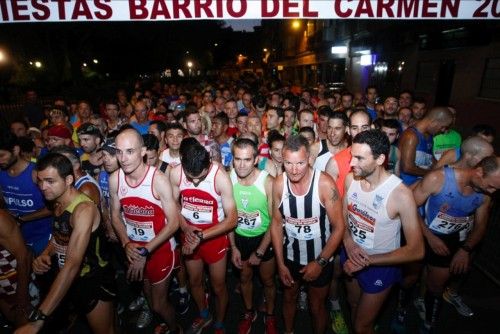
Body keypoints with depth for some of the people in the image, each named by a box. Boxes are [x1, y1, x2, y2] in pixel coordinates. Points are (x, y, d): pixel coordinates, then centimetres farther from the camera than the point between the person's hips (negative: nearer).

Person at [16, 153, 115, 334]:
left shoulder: (84, 209, -30)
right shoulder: (58, 203, -2)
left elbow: (72, 264, -37)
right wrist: (45, 254, -8)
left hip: (95, 283, -7)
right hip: (72, 281, 7)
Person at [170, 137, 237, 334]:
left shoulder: (220, 177, -27)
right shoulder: (175, 173, -18)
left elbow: (232, 219, -22)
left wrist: (202, 236, -27)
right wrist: (186, 228, -17)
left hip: (215, 234, -3)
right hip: (189, 233, 4)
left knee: (218, 286, 13)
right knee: (194, 281, 23)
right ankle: (204, 315, 54)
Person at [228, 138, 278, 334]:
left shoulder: (268, 182, -26)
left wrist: (259, 252, -12)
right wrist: (233, 247, -3)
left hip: (263, 237, -2)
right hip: (240, 237, 3)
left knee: (268, 281, 17)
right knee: (244, 278, 22)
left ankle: (270, 316, 45)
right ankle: (249, 313, 49)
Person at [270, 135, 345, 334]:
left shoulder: (325, 184, -26)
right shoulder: (278, 183, -17)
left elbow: (338, 227, -17)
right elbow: (277, 223, -6)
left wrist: (320, 262, -16)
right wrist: (280, 263, -5)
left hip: (320, 259, -3)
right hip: (289, 256, 3)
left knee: (316, 307, 19)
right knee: (289, 298, 27)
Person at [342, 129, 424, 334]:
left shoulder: (400, 195, -29)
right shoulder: (350, 179, -15)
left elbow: (416, 251, -24)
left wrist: (368, 261, -23)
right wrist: (348, 242, -16)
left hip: (381, 265, -4)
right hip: (351, 256, 5)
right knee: (354, 306, 30)